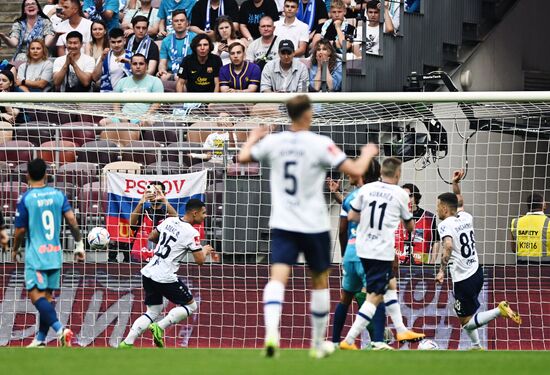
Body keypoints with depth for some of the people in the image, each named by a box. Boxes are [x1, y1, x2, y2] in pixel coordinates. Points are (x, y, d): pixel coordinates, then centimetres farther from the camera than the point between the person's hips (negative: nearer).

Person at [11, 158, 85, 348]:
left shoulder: (25, 199, -8)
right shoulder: (58, 195, 4)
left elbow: (20, 230, -5)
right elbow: (72, 220, -2)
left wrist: (15, 250, 12)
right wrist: (79, 244, 7)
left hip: (36, 254, -6)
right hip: (55, 253, 6)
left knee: (36, 295, -12)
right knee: (47, 296, 11)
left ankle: (60, 329, -30)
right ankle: (40, 339, 14)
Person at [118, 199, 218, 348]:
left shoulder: (169, 221, 8)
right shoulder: (192, 233, -12)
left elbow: (151, 237, 21)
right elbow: (200, 260, -10)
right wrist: (205, 251, 12)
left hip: (148, 273, 7)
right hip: (165, 278, -7)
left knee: (152, 312, 17)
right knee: (191, 306, 11)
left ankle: (127, 343, 3)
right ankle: (159, 327, -3)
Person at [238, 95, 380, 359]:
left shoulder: (273, 141, 0)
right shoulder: (320, 144, -11)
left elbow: (243, 158, 17)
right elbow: (356, 171, -13)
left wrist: (253, 138, 37)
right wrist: (367, 154, 8)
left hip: (282, 225, 2)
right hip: (314, 225, -2)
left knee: (278, 277, -9)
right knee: (320, 281, 16)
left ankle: (271, 331, -35)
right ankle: (318, 344, 24)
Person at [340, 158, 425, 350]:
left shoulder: (366, 189, 2)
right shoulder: (400, 194, -5)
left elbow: (351, 216, 5)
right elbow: (410, 226, 10)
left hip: (363, 248, 6)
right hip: (382, 251, -6)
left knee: (390, 284, 24)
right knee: (375, 297, -3)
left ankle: (401, 330, 28)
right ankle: (349, 340, -10)